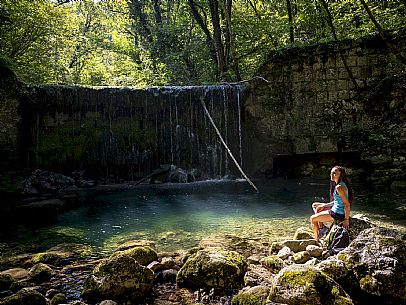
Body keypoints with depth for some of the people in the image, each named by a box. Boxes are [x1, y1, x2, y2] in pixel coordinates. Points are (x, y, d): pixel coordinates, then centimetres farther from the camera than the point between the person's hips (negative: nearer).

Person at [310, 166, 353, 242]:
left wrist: (346, 219, -24)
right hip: (336, 209, 10)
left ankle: (317, 240, 14)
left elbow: (347, 204, -27)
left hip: (338, 214, -10)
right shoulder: (339, 185, 6)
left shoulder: (339, 187, -25)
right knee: (315, 205, 22)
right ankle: (321, 227, 20)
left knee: (312, 219, 3)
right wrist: (326, 205, 10)